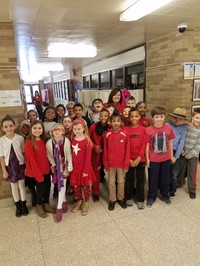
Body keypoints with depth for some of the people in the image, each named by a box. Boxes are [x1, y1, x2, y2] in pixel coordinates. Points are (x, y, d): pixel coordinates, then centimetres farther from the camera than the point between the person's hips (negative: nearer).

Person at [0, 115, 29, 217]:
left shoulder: (20, 138, -12)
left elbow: (24, 153, -4)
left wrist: (26, 166, -3)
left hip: (20, 165, -1)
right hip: (9, 166, 1)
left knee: (21, 185, 12)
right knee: (13, 186, 15)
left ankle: (23, 205, 31)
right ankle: (18, 206, 32)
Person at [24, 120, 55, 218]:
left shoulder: (43, 140, 4)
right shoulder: (29, 143, -17)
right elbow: (31, 160, -17)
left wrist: (50, 166, 3)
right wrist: (38, 174, -15)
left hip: (46, 169, 6)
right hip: (37, 171, -6)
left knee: (48, 186, 14)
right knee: (41, 188, 5)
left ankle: (46, 204, 36)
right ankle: (39, 206, 31)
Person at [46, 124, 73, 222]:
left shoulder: (66, 141, -20)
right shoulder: (49, 142, -13)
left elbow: (69, 154, -13)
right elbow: (48, 154, -1)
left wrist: (70, 167, -11)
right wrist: (53, 164, -8)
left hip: (64, 165, -2)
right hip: (55, 166, 3)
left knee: (62, 185, -5)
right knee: (59, 184, 12)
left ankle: (59, 208, 2)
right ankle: (64, 201, 33)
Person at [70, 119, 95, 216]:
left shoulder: (87, 141, -16)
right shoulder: (72, 140, 0)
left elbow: (88, 157, -15)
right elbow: (71, 154, 5)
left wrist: (86, 170, -14)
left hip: (84, 166, -4)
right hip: (75, 166, 4)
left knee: (85, 185, 13)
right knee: (76, 185, 16)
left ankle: (86, 203, 32)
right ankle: (79, 201, 38)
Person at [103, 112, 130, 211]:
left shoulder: (124, 134, -9)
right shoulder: (107, 134, -8)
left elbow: (127, 150, -6)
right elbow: (105, 150, -3)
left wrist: (126, 164, -7)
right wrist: (105, 164, -2)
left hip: (121, 163, 0)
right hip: (111, 164, 0)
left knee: (121, 181, 16)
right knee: (111, 182, 14)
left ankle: (121, 198, 35)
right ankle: (112, 200, 31)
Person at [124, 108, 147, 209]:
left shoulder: (143, 129, -3)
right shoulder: (125, 129, -4)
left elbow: (144, 145, -6)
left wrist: (138, 158, -12)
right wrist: (129, 159, -10)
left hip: (140, 159, 0)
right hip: (128, 160, 0)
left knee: (140, 180, 10)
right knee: (129, 179, 13)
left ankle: (140, 200, 24)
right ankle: (129, 198, 29)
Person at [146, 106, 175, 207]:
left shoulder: (168, 129, -6)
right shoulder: (148, 130, -15)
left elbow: (170, 143, 5)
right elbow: (147, 145, -7)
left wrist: (171, 156, 10)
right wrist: (147, 159, -5)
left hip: (166, 159, 3)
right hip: (153, 160, -2)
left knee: (165, 178, 19)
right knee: (153, 179, 13)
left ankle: (165, 194, 41)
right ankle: (151, 196, 31)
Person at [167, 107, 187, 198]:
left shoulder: (183, 128, -1)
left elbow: (182, 142, -3)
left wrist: (176, 156, -6)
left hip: (177, 153, 2)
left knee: (174, 174, 9)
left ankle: (172, 191, 30)